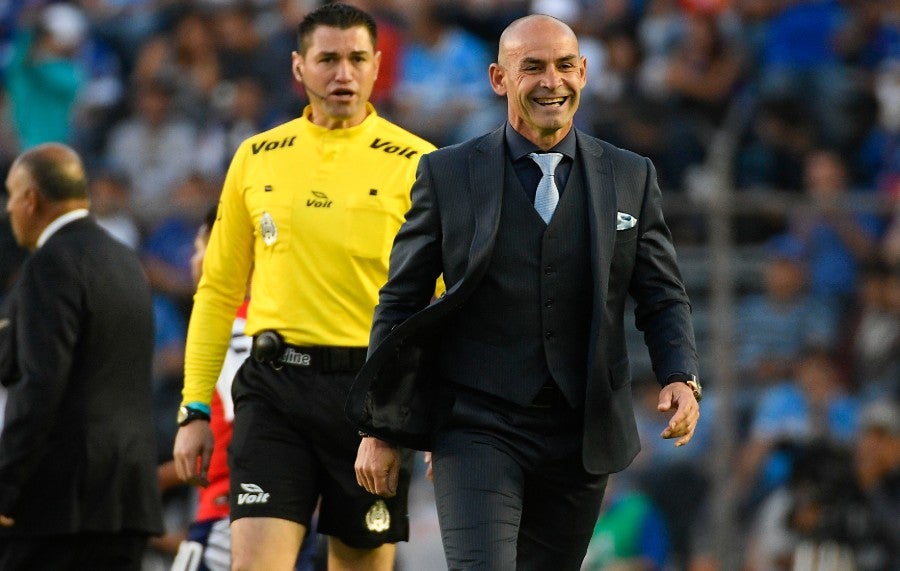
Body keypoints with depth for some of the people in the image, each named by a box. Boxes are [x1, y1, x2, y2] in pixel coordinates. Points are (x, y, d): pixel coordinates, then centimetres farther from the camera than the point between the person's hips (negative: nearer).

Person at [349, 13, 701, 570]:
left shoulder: (631, 178, 7)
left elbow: (663, 298, 10)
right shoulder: (448, 174, 2)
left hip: (581, 437, 3)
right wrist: (380, 431, 2)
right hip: (477, 430, -3)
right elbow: (401, 302, 5)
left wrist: (681, 378, -11)